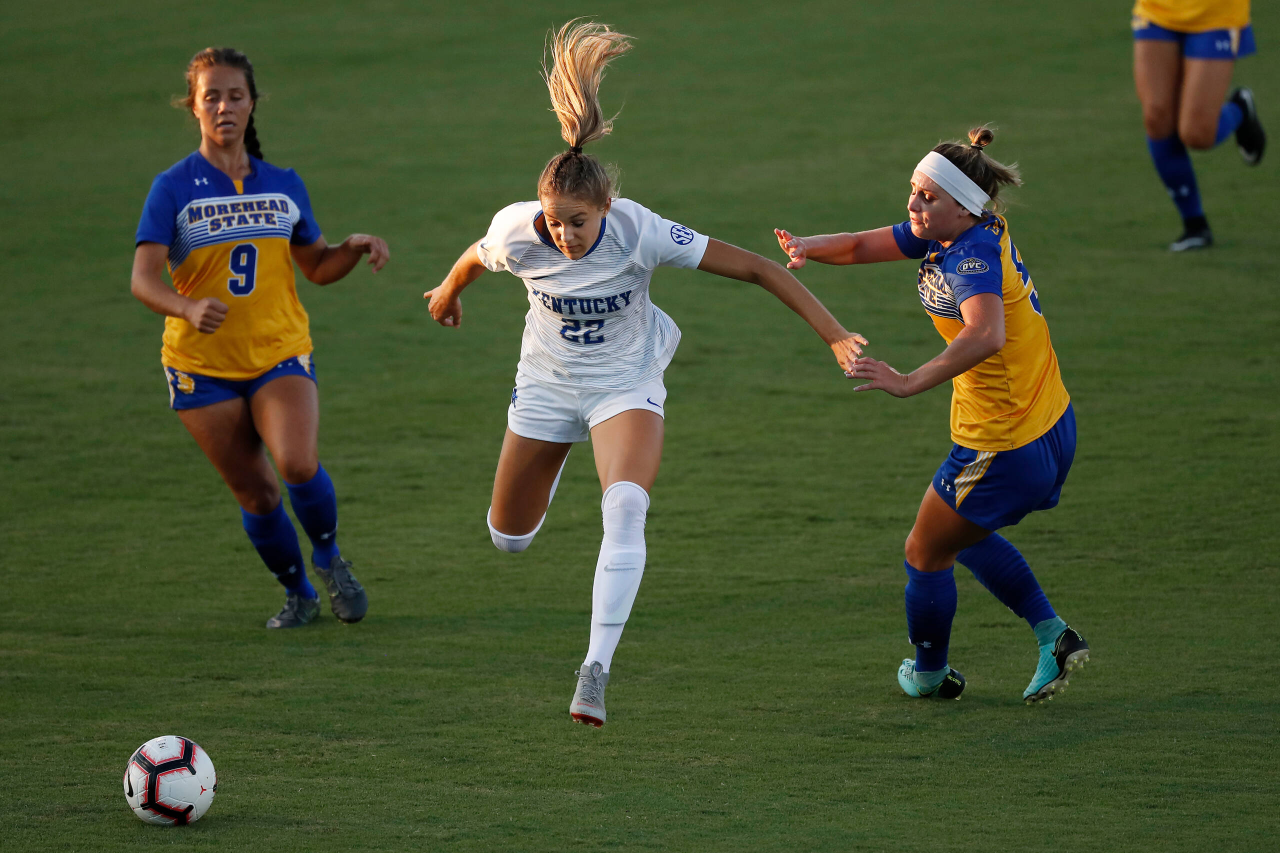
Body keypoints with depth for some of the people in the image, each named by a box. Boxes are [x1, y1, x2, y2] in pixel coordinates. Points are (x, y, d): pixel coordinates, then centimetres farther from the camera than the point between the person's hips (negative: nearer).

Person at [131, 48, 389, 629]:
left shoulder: (284, 186, 8)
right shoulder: (174, 188, -4)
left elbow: (316, 266, 19)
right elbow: (143, 280, -15)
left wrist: (356, 248, -2)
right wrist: (188, 308, -36)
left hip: (280, 354, 1)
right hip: (203, 365, -1)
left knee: (298, 463, -24)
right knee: (256, 495, 1)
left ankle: (329, 559, 3)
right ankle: (298, 595, 26)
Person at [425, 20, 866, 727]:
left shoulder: (641, 232, -29)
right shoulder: (517, 235, -24)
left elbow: (753, 268, -24)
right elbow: (473, 259, 3)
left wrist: (833, 334, -26)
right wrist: (448, 293, 25)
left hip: (625, 384, -3)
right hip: (547, 386, 3)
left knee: (625, 507, -30)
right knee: (509, 538, 13)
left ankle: (596, 670, -30)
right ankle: (556, 459, 50)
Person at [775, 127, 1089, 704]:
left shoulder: (974, 257, -27)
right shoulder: (951, 232, 1)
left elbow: (986, 335, -47)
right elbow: (860, 246, 6)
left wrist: (910, 383, -49)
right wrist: (807, 247, -14)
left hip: (1005, 449, -9)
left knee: (926, 554, 12)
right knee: (965, 535, 29)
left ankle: (928, 674, 33)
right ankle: (1054, 636, 24)